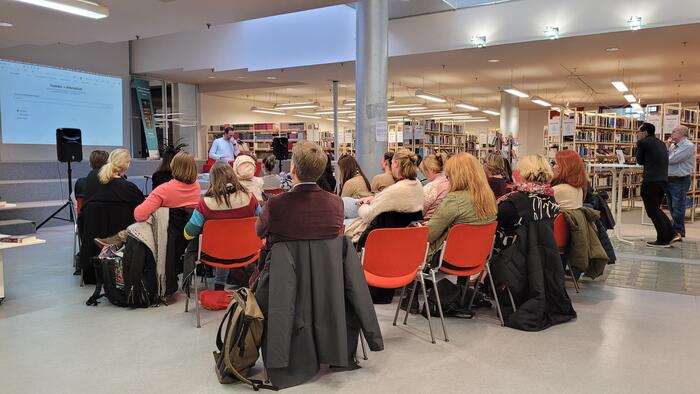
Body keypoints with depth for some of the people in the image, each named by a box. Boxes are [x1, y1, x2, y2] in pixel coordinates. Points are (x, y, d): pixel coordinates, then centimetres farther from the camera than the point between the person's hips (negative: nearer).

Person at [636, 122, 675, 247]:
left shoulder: (643, 142, -5)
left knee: (653, 211, 0)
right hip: (663, 180, 8)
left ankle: (663, 240, 2)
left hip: (650, 181, -8)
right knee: (656, 209, 20)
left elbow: (640, 161, 4)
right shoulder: (661, 143, 18)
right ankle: (671, 233, 15)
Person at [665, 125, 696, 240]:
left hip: (680, 181, -8)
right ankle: (680, 231, 22)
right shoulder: (673, 145, 15)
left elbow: (671, 159, -20)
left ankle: (677, 232, 0)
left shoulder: (688, 146, -12)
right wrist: (667, 147, 2)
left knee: (677, 208, -6)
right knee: (672, 208, 12)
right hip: (669, 179, 9)